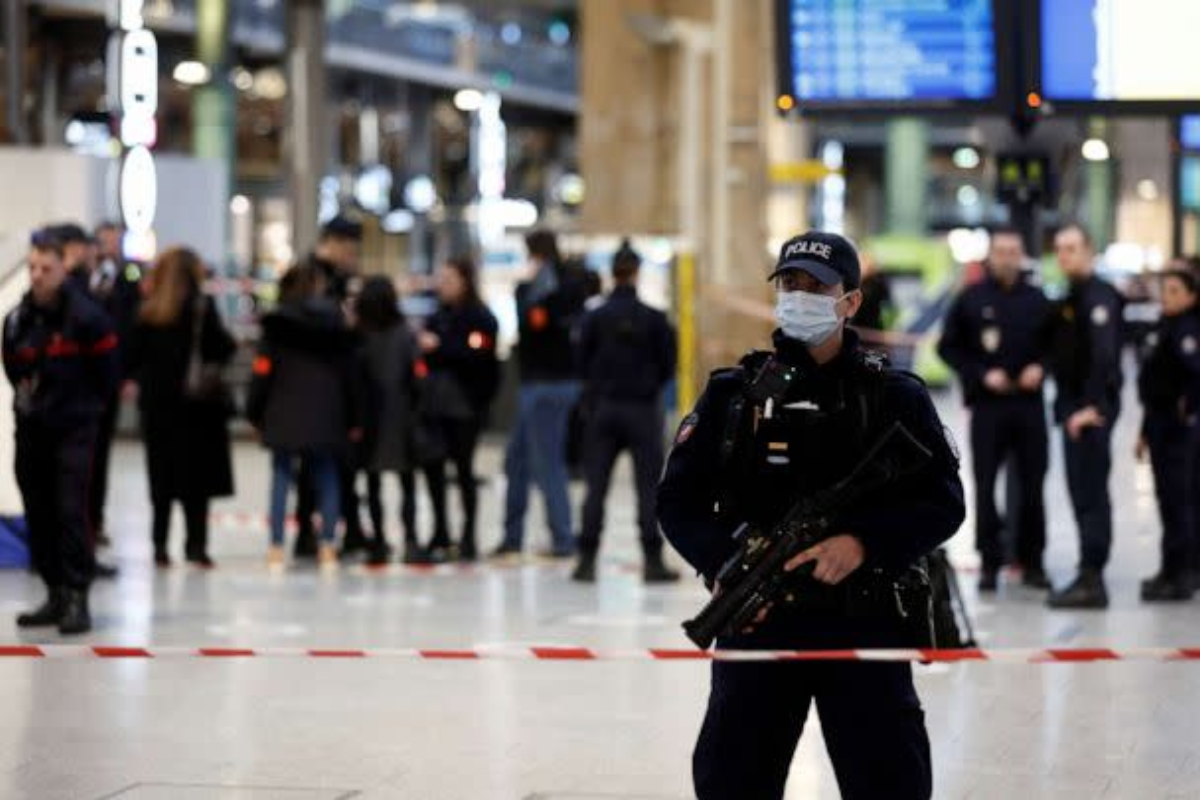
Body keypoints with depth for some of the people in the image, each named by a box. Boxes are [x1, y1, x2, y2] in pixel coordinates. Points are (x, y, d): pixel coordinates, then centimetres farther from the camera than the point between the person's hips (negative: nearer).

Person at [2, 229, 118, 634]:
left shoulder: (85, 317, -12)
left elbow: (106, 372, -3)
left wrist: (82, 406, 5)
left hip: (74, 429, -5)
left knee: (71, 510, -11)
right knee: (38, 514, 8)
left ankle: (77, 598, -9)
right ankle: (56, 594, 17)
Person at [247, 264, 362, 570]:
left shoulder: (277, 325, -4)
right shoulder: (336, 324, 6)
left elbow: (264, 370, -5)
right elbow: (349, 374, 9)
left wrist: (255, 413, 4)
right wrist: (353, 420, 15)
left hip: (285, 416, -2)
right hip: (327, 415, 2)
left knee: (281, 477, 3)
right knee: (327, 478, 10)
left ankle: (276, 547, -1)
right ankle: (328, 545, 6)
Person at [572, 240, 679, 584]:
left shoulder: (594, 318, -5)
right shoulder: (654, 319, -8)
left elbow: (582, 362, -1)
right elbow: (668, 365, -2)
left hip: (601, 407, 2)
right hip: (642, 409, -1)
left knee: (595, 487, 7)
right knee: (649, 487, 4)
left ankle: (587, 560, 5)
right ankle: (652, 561, 2)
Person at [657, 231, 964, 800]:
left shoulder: (895, 396, 1)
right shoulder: (732, 392, 5)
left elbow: (943, 503, -3)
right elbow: (678, 499, 3)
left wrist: (864, 544, -21)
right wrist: (723, 566, -15)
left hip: (864, 624, -1)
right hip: (756, 621, 2)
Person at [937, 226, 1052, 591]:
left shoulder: (1037, 300, 8)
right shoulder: (970, 299, 2)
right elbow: (948, 348, 3)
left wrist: (1040, 367, -4)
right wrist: (981, 374, -9)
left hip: (1029, 403, 2)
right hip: (987, 404, -2)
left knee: (1032, 485, 4)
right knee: (985, 486, -2)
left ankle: (1032, 561, 12)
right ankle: (990, 562, 4)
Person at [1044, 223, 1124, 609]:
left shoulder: (1099, 295, -12)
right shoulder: (1069, 298, 17)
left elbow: (1104, 355, -22)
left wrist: (1093, 406, -26)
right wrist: (1066, 405, 11)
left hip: (1092, 408, -10)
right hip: (1073, 407, 10)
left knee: (1090, 493, -9)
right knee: (1084, 493, 12)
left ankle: (1091, 580, -9)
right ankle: (1091, 578, 18)